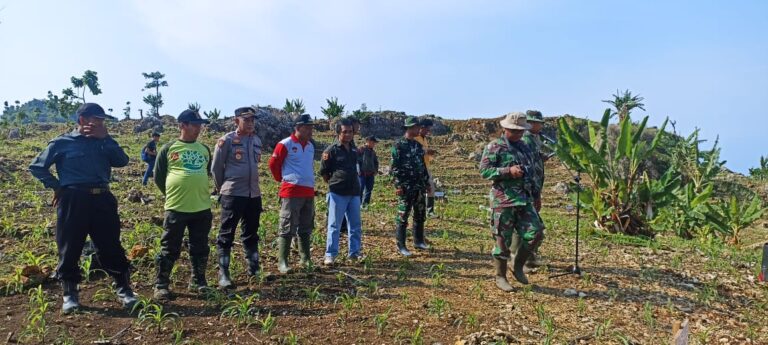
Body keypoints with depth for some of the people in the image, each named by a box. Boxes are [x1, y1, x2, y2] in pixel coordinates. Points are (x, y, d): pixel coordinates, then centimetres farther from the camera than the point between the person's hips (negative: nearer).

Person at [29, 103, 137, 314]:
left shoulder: (103, 142, 12)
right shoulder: (62, 142, 3)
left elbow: (122, 161, -4)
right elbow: (37, 167, 8)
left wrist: (105, 138, -7)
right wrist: (56, 187, 0)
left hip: (102, 199, 2)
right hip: (73, 201, -2)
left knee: (111, 247, 6)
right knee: (69, 249, 6)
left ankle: (124, 290, 14)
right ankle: (70, 294, 21)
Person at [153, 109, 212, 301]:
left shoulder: (204, 149, 11)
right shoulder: (169, 149, 0)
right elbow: (158, 177, 5)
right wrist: (173, 194, 9)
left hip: (202, 208, 4)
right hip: (176, 208, -4)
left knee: (200, 249, 11)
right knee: (169, 249, 3)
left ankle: (198, 282, 26)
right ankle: (161, 285, 17)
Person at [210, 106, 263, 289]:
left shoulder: (257, 140, 9)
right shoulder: (226, 140, -7)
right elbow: (216, 168, -2)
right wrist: (223, 189, 6)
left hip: (254, 195, 6)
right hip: (232, 195, -6)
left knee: (251, 234, 15)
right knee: (226, 235, 1)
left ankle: (254, 269, 26)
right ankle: (223, 274, 9)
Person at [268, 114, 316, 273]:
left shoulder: (311, 146, 12)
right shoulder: (285, 144, -9)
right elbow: (273, 164, -4)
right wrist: (281, 179, 4)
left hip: (309, 192, 7)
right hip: (291, 192, -7)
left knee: (306, 229, 14)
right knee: (288, 229, -3)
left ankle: (305, 259, 24)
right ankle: (282, 262, 5)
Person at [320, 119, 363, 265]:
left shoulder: (354, 150, 10)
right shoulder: (332, 150, -9)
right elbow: (323, 172, -4)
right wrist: (334, 184, 3)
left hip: (354, 193, 6)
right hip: (337, 194, -6)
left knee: (356, 225, 11)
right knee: (334, 225, 1)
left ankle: (354, 252, 23)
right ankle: (330, 254, 10)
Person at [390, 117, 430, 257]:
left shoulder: (418, 145, 13)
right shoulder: (398, 145, -9)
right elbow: (394, 167, -13)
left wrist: (427, 183, 17)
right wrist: (398, 185, -18)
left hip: (419, 186, 8)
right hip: (405, 187, -7)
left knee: (420, 215, 13)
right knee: (403, 216, -1)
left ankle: (418, 241, 27)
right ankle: (401, 245, 8)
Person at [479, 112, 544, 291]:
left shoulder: (525, 148, 16)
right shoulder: (494, 147, -6)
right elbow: (484, 170, -14)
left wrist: (535, 195, 23)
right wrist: (508, 171, -22)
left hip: (524, 201, 6)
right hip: (503, 201, -6)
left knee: (535, 234, 0)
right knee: (503, 240, 1)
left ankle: (518, 266, 21)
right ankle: (500, 277, 17)